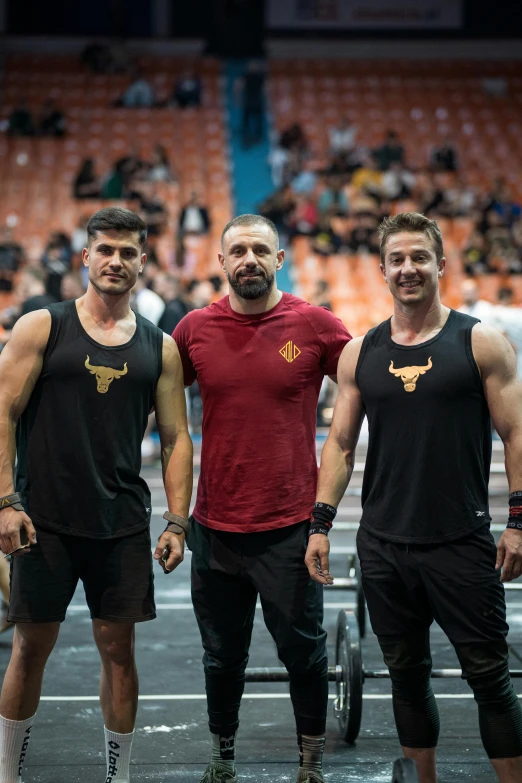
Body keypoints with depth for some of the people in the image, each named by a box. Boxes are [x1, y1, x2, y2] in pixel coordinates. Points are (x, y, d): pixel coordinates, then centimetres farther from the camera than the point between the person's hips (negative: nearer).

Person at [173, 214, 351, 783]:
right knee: (222, 656, 15)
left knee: (303, 650, 7)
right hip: (215, 524, 2)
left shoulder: (315, 325, -4)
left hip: (290, 523, -2)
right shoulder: (195, 329, 1)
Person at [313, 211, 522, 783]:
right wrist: (321, 523, 3)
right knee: (407, 676, 13)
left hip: (462, 543, -3)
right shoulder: (359, 353, 7)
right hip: (383, 545, 4)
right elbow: (340, 443, 9)